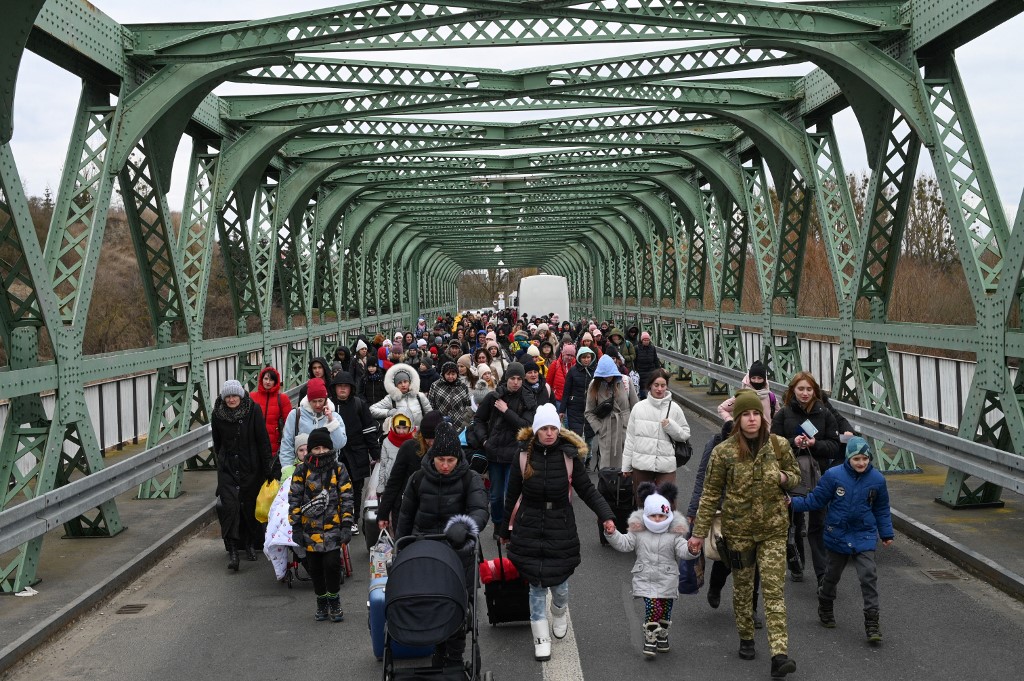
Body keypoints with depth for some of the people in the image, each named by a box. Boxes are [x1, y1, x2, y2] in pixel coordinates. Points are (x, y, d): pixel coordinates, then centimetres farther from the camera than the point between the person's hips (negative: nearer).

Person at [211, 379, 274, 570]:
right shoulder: (218, 414, -2)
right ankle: (232, 550, -10)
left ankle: (251, 544, 28)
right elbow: (217, 442, 12)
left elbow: (263, 440, -9)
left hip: (251, 467, -1)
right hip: (227, 468, 1)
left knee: (249, 506, 8)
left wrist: (268, 468, -9)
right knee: (229, 506, -11)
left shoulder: (253, 410, -10)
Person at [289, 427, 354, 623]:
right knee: (315, 568, 8)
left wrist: (347, 525, -4)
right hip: (310, 529, 1)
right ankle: (321, 603, 24)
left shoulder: (339, 470, 2)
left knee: (332, 564, -8)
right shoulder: (302, 470, 2)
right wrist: (296, 527, -1)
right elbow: (294, 500, 3)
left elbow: (346, 498, 2)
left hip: (332, 528, -1)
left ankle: (334, 602, 11)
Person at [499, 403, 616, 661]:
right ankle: (541, 638, 14)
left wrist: (606, 516, -16)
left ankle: (560, 613, 42)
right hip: (529, 529, 0)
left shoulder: (569, 456, -6)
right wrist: (504, 530, 11)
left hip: (561, 528, 0)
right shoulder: (524, 457, -5)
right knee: (536, 584, 2)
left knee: (558, 580, 7)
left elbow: (587, 490, -2)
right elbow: (512, 496, 4)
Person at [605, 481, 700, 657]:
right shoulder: (638, 532, 1)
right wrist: (612, 534, -15)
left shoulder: (675, 534, -3)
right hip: (645, 579, -1)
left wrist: (692, 551, -34)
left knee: (665, 609, 10)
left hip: (667, 580, 1)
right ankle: (650, 638, -5)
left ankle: (662, 634, 34)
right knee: (653, 606, -16)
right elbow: (624, 544, 1)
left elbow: (682, 550, -12)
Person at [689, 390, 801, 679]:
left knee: (774, 589, -7)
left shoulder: (779, 445, -3)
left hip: (773, 528, 0)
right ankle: (746, 639, 33)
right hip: (738, 528, 0)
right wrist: (699, 532, -4)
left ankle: (779, 655, -13)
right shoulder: (724, 452, -7)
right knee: (742, 586, 12)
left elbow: (795, 475, 13)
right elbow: (710, 493, -3)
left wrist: (784, 478, -13)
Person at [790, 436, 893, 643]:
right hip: (837, 535, 0)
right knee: (832, 574, 16)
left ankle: (872, 623, -6)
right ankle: (825, 609, 41)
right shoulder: (834, 475, -11)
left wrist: (887, 534, 14)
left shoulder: (877, 479, -4)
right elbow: (816, 500, -3)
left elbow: (882, 509, 10)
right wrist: (793, 503, -12)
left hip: (864, 537, 0)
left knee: (868, 576, -11)